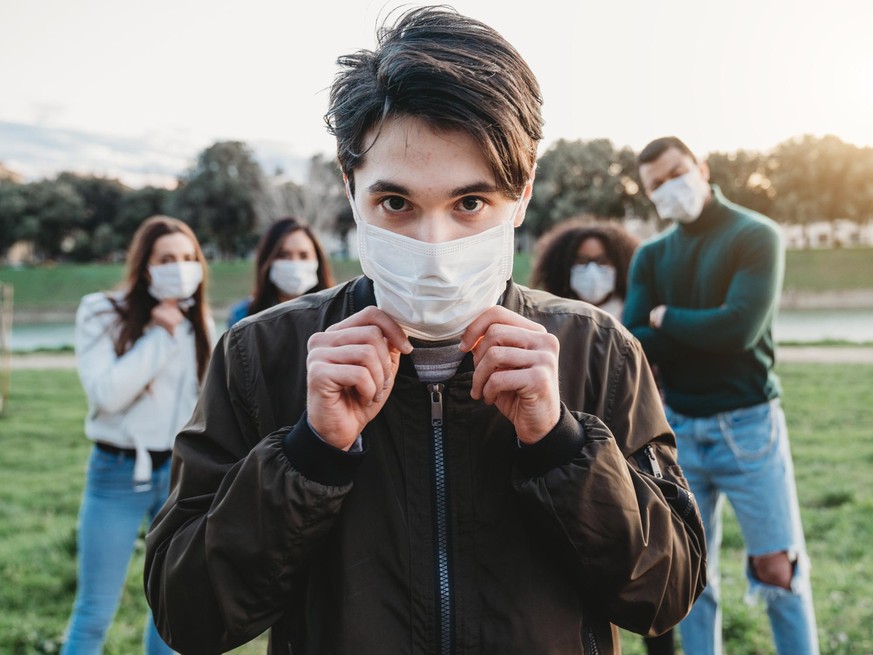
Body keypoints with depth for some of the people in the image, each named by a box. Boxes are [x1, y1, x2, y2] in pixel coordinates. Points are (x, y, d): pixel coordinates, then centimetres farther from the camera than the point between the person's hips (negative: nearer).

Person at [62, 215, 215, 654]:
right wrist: (160, 335, -18)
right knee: (95, 612, 2)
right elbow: (106, 393, -22)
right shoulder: (102, 313, -8)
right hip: (119, 474, -4)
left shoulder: (198, 321, 5)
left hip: (184, 473, 4)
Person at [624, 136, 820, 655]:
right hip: (678, 430, 4)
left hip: (748, 426, -4)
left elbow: (741, 327, -19)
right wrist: (704, 331, -16)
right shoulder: (652, 256, 7)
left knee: (777, 568, 2)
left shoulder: (756, 236, -5)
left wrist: (665, 319, -5)